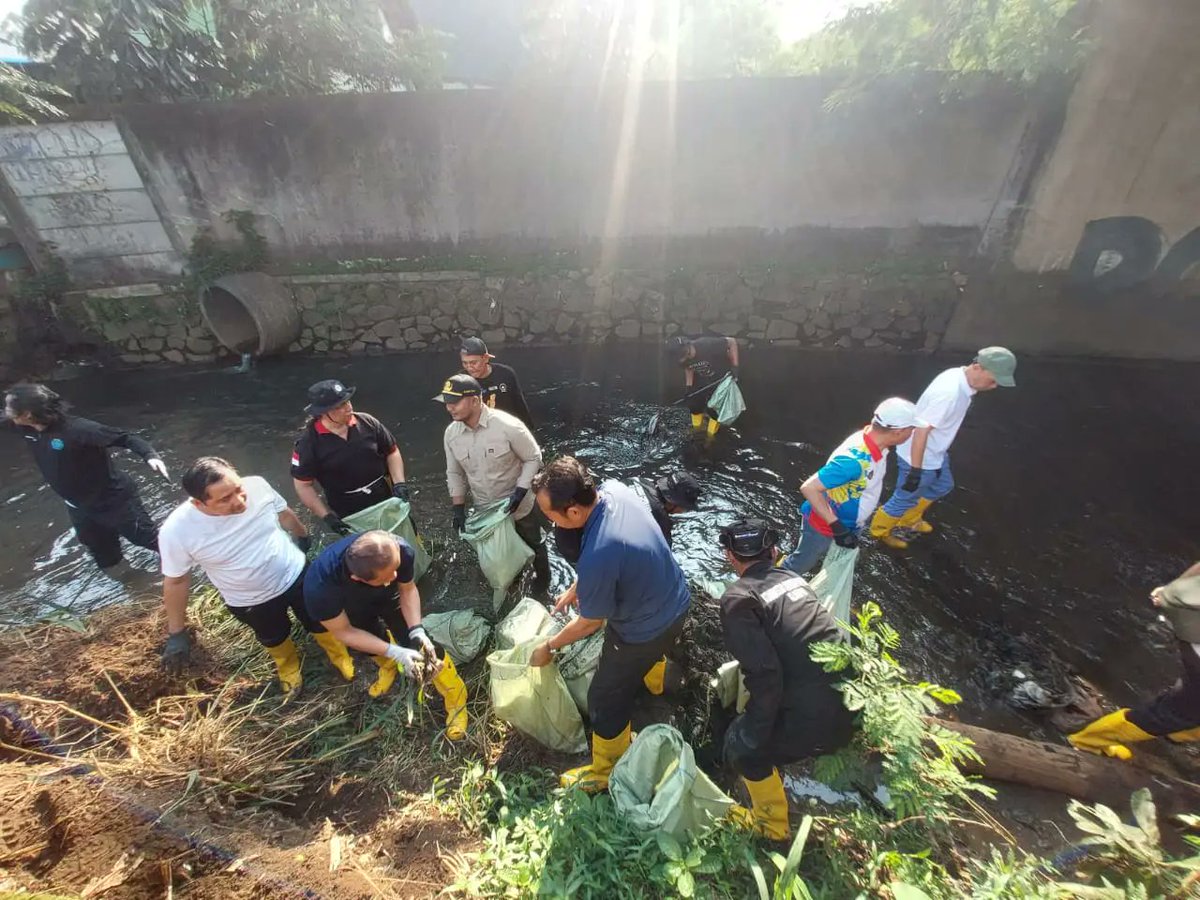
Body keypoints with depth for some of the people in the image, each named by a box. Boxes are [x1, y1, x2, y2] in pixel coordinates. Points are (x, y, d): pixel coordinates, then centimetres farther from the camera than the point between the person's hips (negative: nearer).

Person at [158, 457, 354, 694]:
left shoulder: (257, 485, -26)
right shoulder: (176, 531, -30)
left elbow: (284, 514, -4)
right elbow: (176, 581, -12)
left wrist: (303, 536, 16)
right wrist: (176, 633, -3)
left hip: (296, 574, 1)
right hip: (249, 602, 0)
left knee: (319, 624, 22)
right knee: (274, 639, 28)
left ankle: (337, 653, 53)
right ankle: (288, 665, 61)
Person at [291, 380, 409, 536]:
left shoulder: (366, 422, -11)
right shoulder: (308, 442, -15)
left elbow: (392, 452, 2)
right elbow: (303, 485, -7)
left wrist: (399, 483, -10)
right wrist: (327, 516, -13)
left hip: (385, 503, 2)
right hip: (349, 517, -2)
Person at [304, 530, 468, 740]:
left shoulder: (400, 550, -41)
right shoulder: (319, 586, -44)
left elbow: (408, 588, -19)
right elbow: (343, 632, -26)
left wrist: (417, 631, -30)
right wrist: (395, 653, -32)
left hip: (389, 597, 0)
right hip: (354, 610, 0)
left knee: (422, 644, -3)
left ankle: (455, 699, 17)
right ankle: (388, 664, 53)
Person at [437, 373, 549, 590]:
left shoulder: (508, 426, -28)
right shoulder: (451, 433, -11)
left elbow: (533, 458, -16)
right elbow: (454, 472, 2)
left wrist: (520, 491, -25)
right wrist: (458, 507, -2)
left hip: (519, 505, -4)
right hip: (485, 510, 4)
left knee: (532, 545, 21)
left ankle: (542, 576, 49)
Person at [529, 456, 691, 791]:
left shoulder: (596, 558, -41)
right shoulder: (614, 488, -18)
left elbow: (590, 623, -21)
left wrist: (548, 647, -3)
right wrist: (575, 588, 9)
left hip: (644, 631, -8)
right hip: (675, 603, 8)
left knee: (605, 700, 17)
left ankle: (603, 773, 44)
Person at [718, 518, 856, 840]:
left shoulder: (737, 598, -14)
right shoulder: (794, 578, 6)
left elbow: (764, 673, -19)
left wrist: (752, 734, -5)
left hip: (820, 717, -7)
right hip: (857, 697, 7)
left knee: (742, 748, 18)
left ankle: (771, 822, 36)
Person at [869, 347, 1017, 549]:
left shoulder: (961, 378, -4)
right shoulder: (949, 392, -34)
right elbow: (921, 430, -31)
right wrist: (916, 471, -26)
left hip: (935, 453, 10)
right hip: (919, 457, -10)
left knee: (942, 486, 29)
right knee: (905, 499, 10)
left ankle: (909, 519, 48)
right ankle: (879, 529, 34)